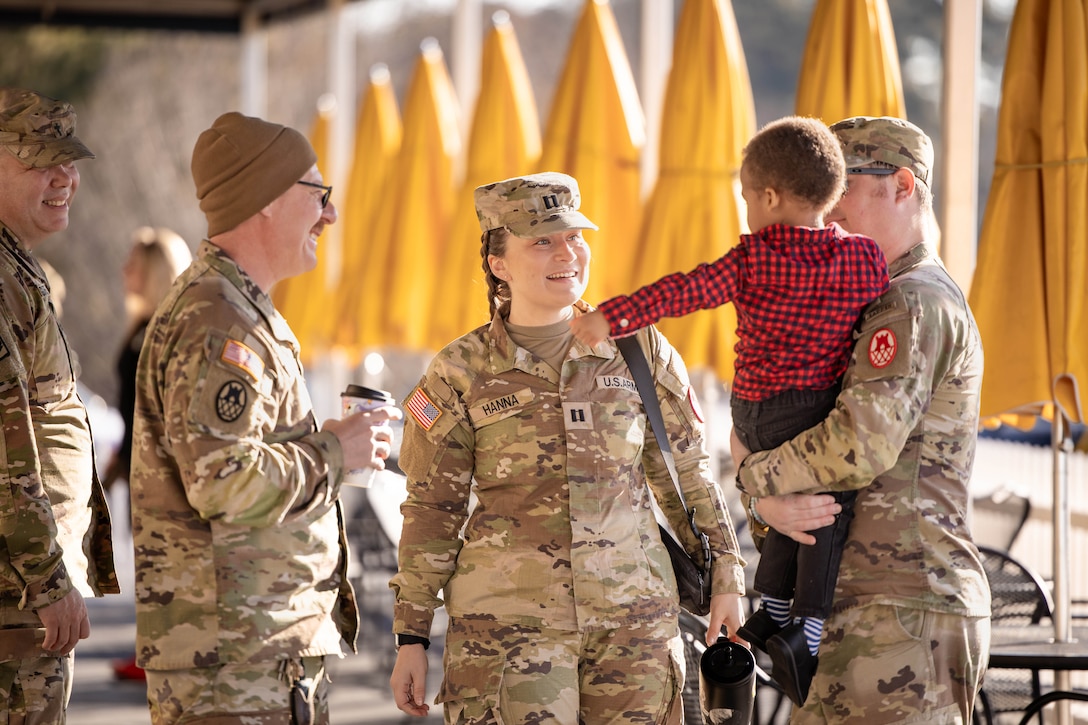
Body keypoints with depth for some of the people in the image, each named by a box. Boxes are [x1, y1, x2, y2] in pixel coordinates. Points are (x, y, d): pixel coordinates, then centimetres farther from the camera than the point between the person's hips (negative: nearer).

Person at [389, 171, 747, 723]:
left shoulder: (638, 348, 5)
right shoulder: (461, 372, 0)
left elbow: (687, 474, 12)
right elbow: (431, 511, 3)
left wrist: (724, 577, 10)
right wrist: (411, 639, 2)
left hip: (633, 614, 2)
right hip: (508, 618, -2)